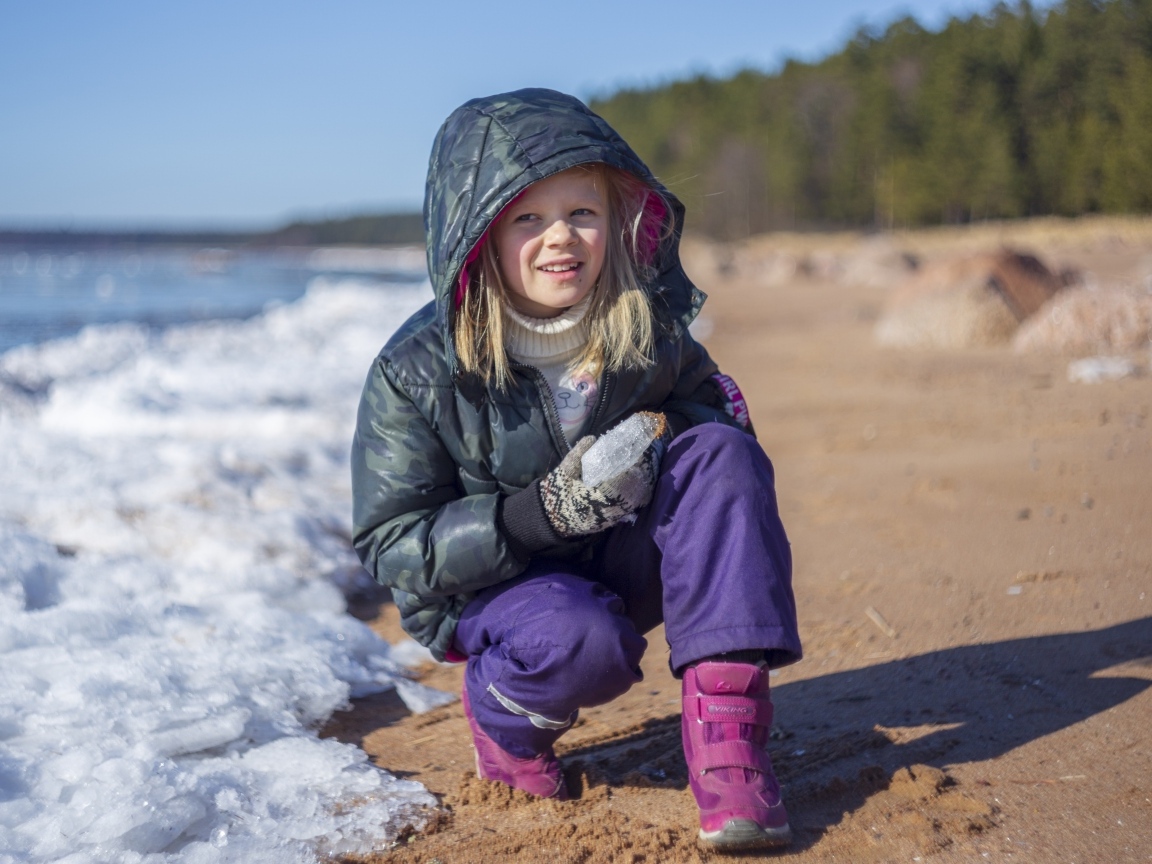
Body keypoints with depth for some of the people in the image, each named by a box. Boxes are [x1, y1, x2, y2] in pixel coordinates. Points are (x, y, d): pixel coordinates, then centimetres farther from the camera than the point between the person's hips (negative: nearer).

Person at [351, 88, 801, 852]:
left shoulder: (647, 327, -11)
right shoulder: (416, 373, -19)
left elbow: (704, 403, 7)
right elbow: (391, 545, -16)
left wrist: (662, 436, -20)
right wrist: (538, 513, -32)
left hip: (619, 564, 4)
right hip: (482, 585, -3)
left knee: (721, 452, -23)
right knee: (587, 644, -38)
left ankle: (724, 715, -25)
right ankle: (502, 713, 0)